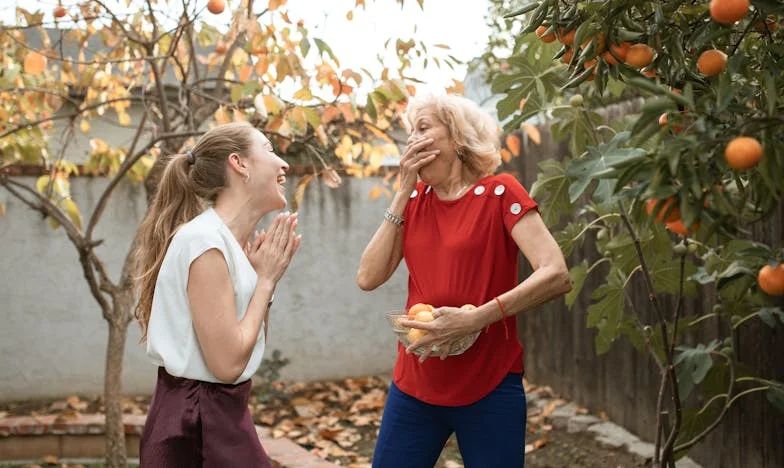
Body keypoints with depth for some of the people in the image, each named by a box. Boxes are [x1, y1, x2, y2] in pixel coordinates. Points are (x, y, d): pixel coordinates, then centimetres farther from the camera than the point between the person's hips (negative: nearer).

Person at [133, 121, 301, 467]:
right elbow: (227, 364, -21)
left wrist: (266, 277, 2)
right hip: (195, 426, -9)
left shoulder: (232, 241, 8)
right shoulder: (204, 239, -19)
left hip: (220, 415, 9)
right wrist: (266, 279, -12)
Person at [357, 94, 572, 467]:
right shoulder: (415, 200, 8)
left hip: (489, 389, -4)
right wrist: (403, 194, -5)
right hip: (414, 385, 5)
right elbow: (368, 278, -2)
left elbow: (557, 276, -18)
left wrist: (474, 318, -26)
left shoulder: (499, 192, -7)